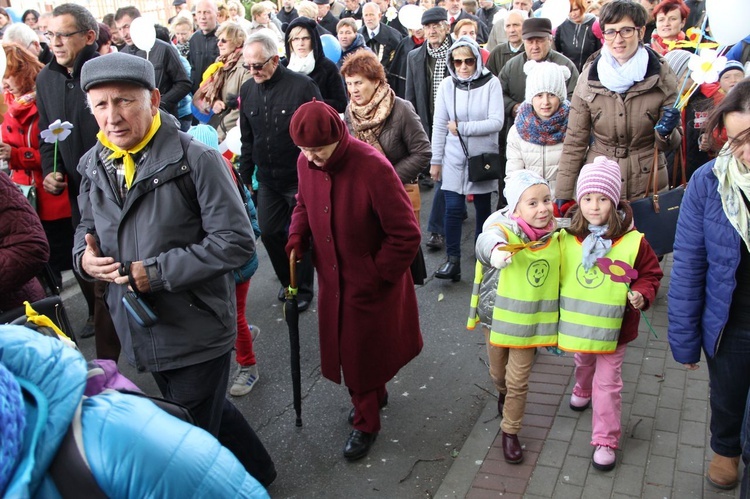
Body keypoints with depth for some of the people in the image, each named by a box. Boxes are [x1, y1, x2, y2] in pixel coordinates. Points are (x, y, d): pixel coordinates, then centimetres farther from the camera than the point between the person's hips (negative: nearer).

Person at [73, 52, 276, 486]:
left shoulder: (195, 159, -17)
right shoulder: (94, 165, 4)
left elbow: (237, 242, -20)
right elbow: (88, 228, 18)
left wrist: (155, 272, -21)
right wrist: (84, 256, -7)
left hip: (197, 332, -7)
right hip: (141, 332, 7)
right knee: (209, 412, 25)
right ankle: (257, 471, 49)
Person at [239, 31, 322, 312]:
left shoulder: (302, 86, -14)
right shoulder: (247, 90, 4)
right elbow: (247, 139, 13)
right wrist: (245, 175, 13)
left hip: (300, 178, -5)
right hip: (267, 180, 5)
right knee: (269, 231, 10)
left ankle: (303, 290, 24)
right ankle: (287, 281, 32)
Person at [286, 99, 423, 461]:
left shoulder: (373, 168, -28)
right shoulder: (306, 163, -8)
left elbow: (406, 234, -22)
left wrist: (379, 275, -16)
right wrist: (297, 238, -4)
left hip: (372, 282, -6)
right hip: (332, 279, 6)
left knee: (365, 350, 8)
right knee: (343, 346, 19)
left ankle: (366, 423, 30)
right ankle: (373, 396, 47)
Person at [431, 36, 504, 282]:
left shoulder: (491, 83, -8)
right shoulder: (447, 85, -2)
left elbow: (496, 122, -15)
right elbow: (439, 126, 0)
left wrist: (461, 128, -15)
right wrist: (435, 160, 1)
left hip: (483, 157, -1)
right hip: (454, 158, 1)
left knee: (483, 207, 11)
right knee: (453, 208, -5)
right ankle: (453, 260, 1)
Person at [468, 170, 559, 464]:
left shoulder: (555, 239, -6)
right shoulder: (504, 230, -22)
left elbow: (559, 279, 9)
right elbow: (488, 239, -47)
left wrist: (553, 326, 14)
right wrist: (495, 251, -72)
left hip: (529, 321, 2)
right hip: (497, 317, -1)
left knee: (518, 381, 4)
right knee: (498, 372, 20)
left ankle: (510, 432, 23)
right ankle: (503, 393, 55)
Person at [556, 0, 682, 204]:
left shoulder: (661, 75, -6)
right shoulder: (589, 77, -6)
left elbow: (672, 143, 2)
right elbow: (574, 141, -2)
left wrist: (666, 132, -21)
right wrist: (562, 195, -6)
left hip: (649, 186, 0)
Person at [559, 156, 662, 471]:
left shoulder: (632, 241, -17)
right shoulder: (566, 239, -11)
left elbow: (650, 273, -3)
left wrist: (642, 293, -21)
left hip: (613, 328, -3)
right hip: (577, 324, 3)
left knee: (607, 383, 3)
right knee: (583, 363, 30)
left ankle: (605, 440, 17)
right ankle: (583, 390, 63)